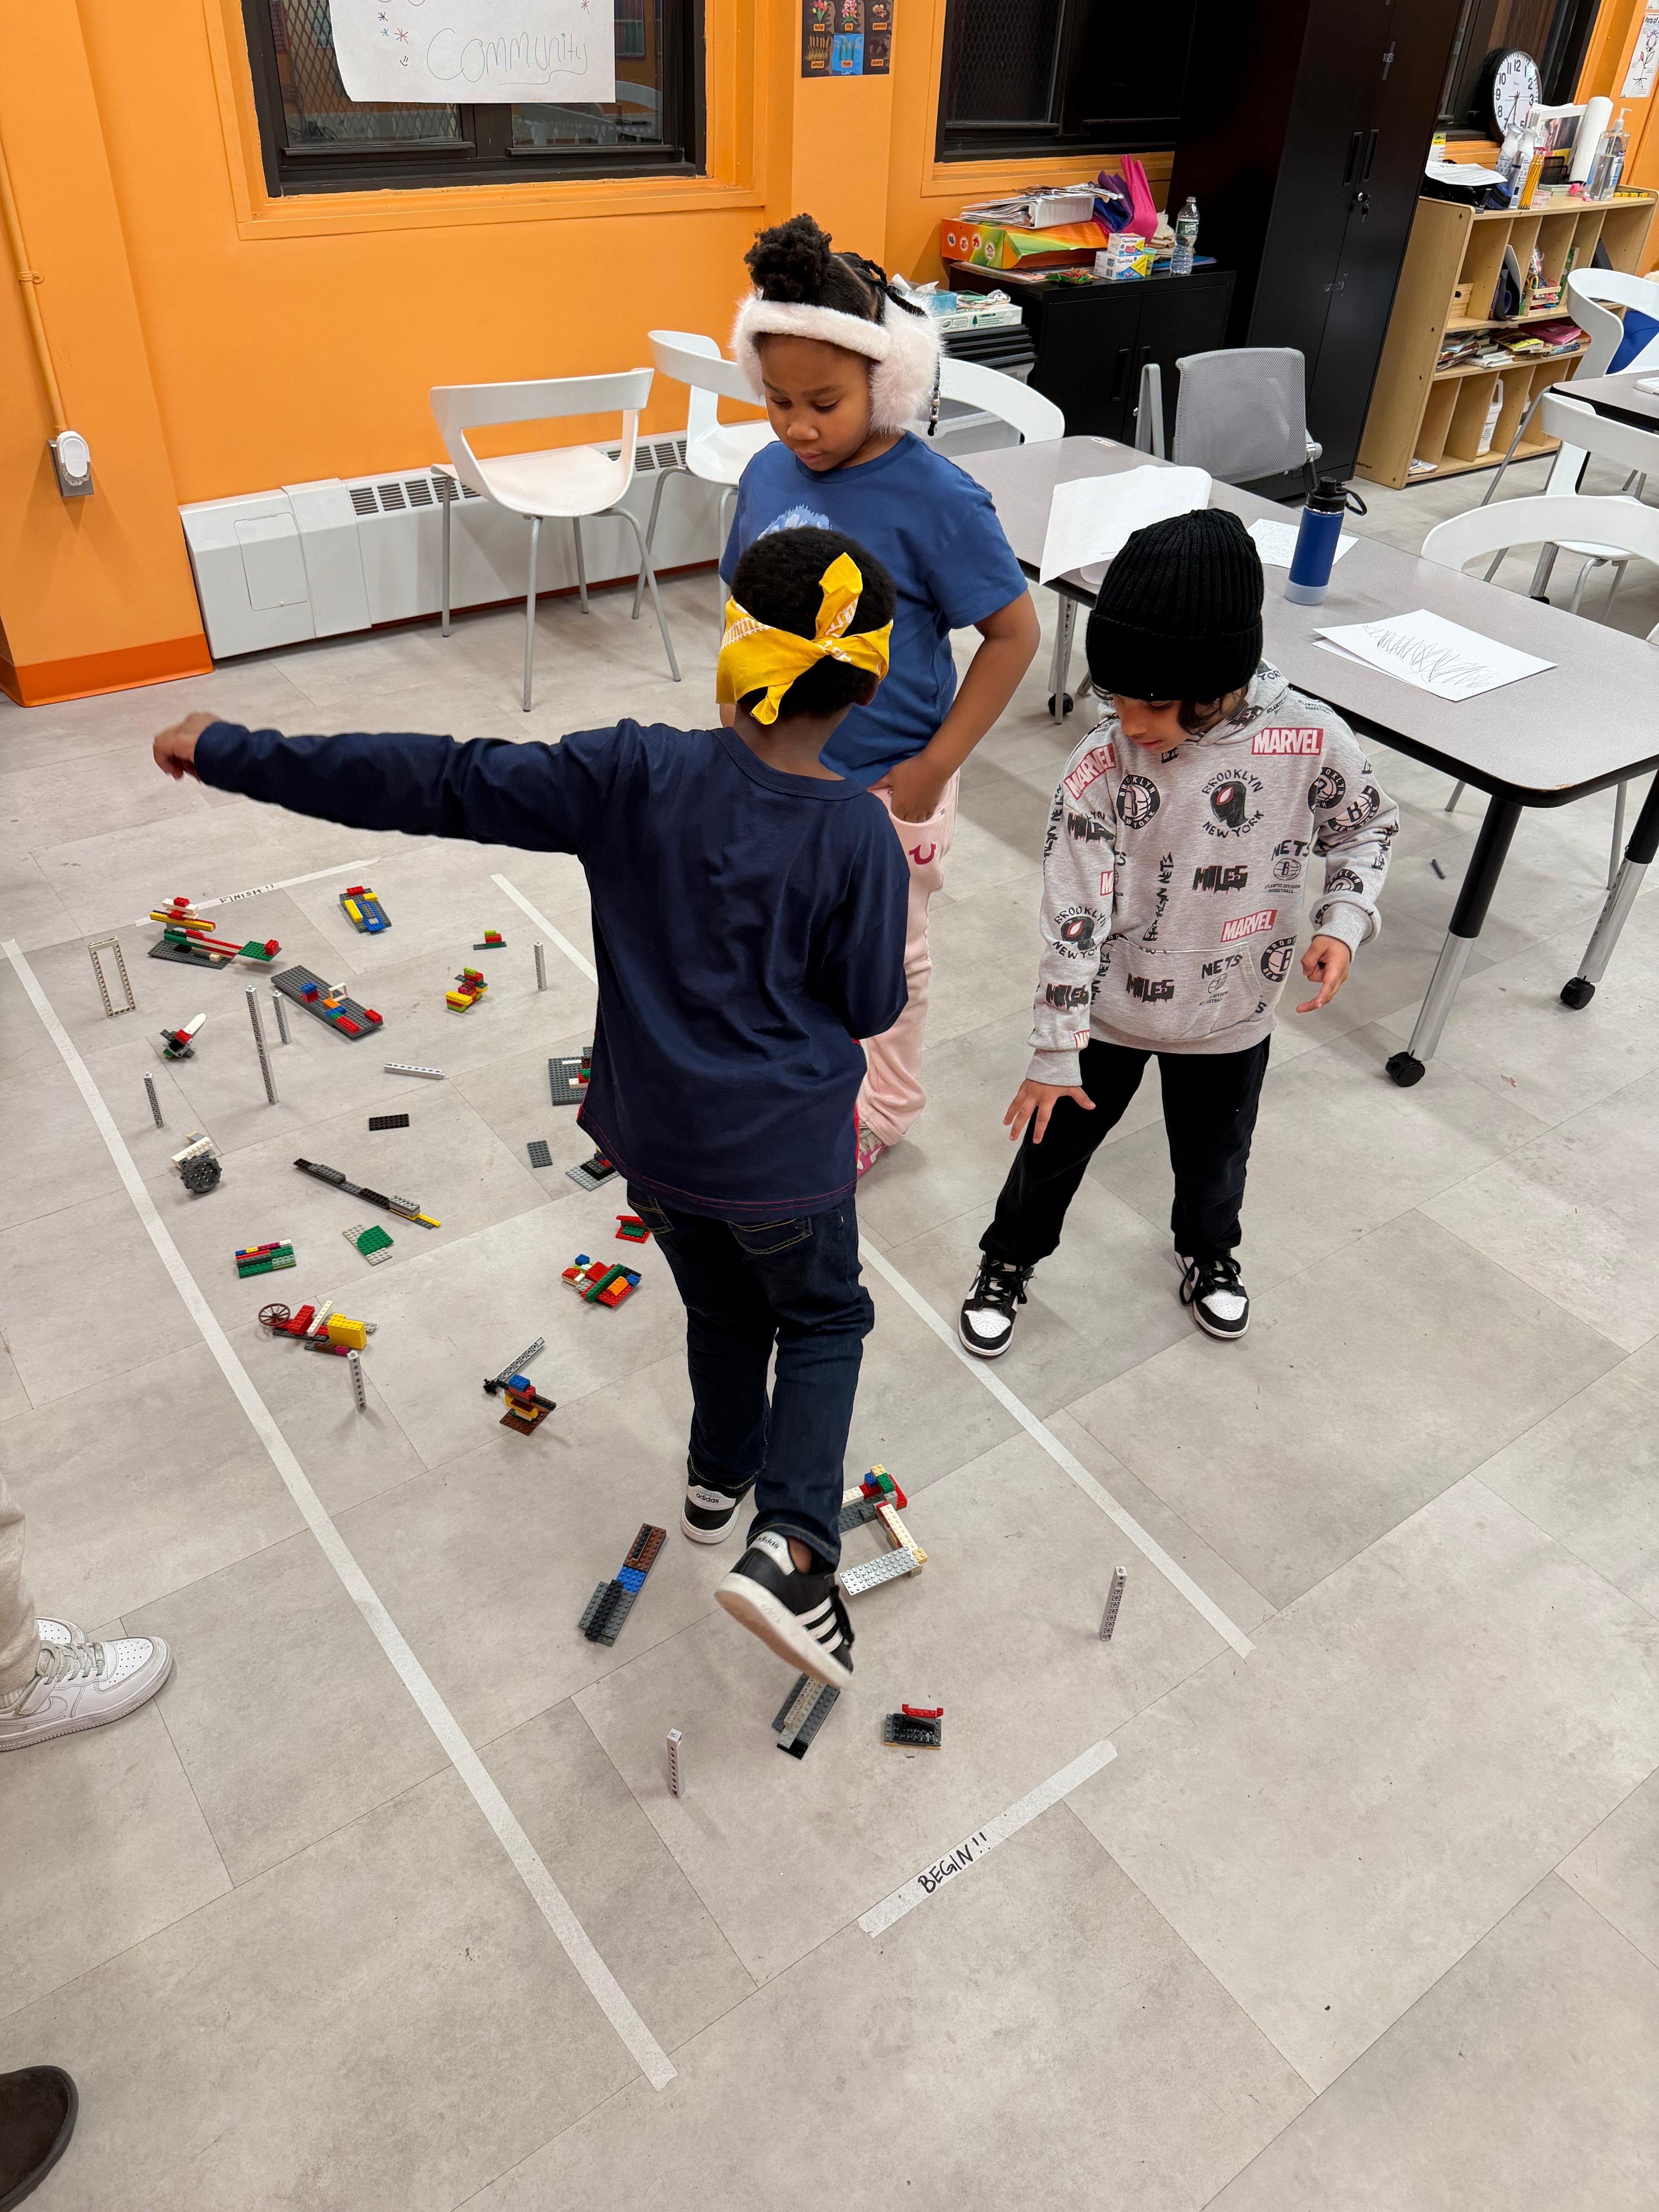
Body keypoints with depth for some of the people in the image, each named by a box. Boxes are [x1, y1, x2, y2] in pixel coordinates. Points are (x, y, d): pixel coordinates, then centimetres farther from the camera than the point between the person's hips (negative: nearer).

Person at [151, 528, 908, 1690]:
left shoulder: (637, 773, -16)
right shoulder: (859, 831, -19)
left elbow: (436, 785, -17)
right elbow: (872, 1004, -8)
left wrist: (232, 753, -8)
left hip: (653, 1133, 3)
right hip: (784, 1151, -3)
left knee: (723, 1309, 29)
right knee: (824, 1319, 21)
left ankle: (720, 1481, 51)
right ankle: (791, 1546, 3)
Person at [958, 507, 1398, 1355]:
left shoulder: (1312, 742, -20)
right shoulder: (1100, 767, -23)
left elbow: (1366, 827, 0)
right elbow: (1072, 918, -19)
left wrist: (1344, 923, -16)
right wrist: (1055, 1052, -14)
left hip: (1232, 1015, 2)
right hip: (1110, 1008, -1)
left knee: (1214, 1157, 24)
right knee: (1054, 1144, 16)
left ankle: (1208, 1251, 56)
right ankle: (1008, 1261, 44)